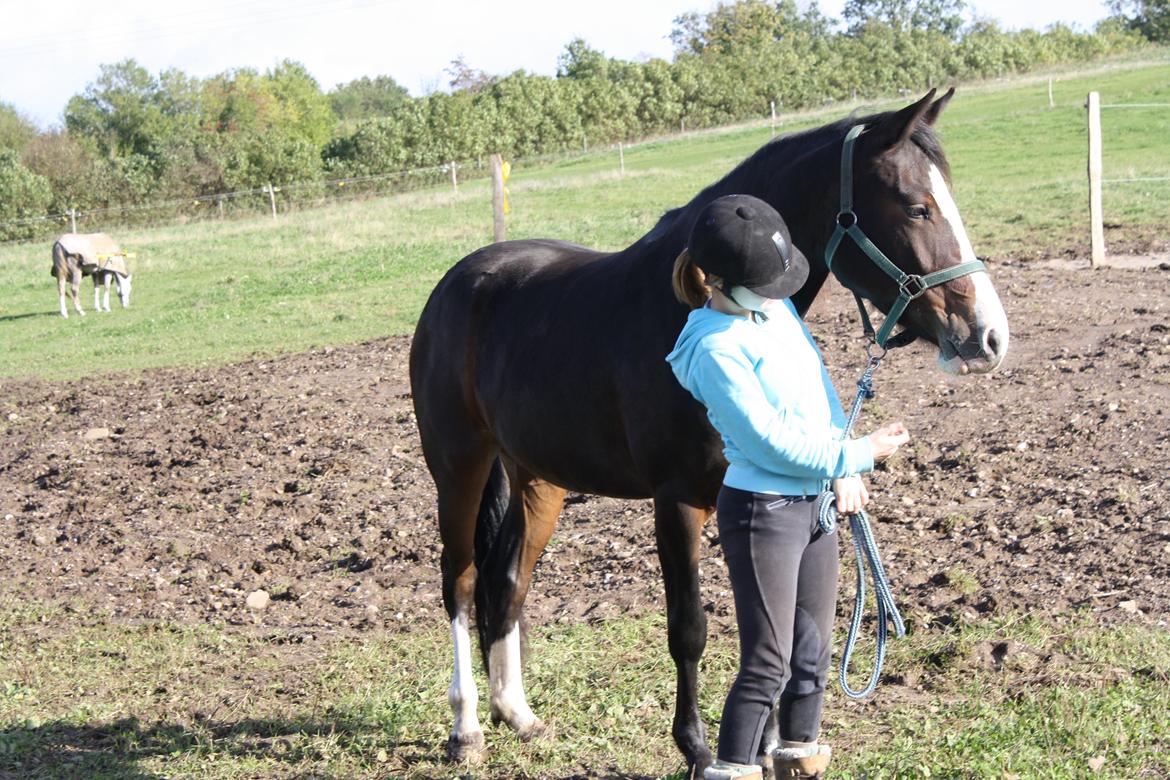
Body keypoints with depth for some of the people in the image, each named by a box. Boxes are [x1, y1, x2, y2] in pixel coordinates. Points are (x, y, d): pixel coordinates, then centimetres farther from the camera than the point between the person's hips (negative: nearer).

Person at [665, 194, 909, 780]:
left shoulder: (776, 305, 3)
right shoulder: (716, 351, -22)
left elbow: (819, 383, 9)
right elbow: (773, 444, -21)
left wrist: (842, 473, -3)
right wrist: (860, 455, -13)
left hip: (815, 502, 8)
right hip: (761, 512, -8)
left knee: (813, 649, 17)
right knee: (767, 664, -4)